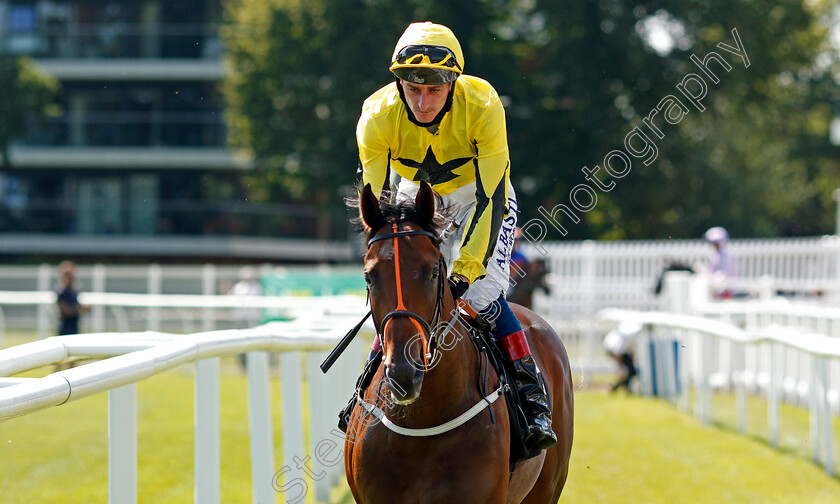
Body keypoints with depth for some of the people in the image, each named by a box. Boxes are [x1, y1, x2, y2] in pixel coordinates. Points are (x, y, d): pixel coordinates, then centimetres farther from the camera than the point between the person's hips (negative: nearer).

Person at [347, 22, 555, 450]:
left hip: (478, 194, -2)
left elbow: (490, 198, -30)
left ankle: (533, 398, -13)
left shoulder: (482, 106, -33)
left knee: (481, 294, -20)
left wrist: (467, 268, -34)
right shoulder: (377, 116, -28)